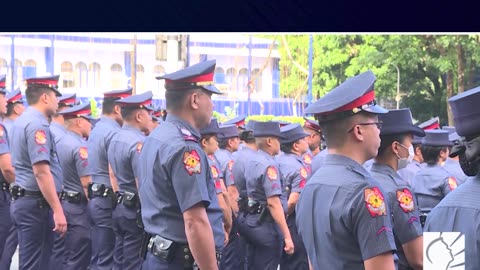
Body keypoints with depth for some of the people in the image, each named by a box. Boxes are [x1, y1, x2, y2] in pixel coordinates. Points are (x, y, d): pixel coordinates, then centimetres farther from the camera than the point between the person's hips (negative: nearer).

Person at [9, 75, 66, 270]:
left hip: (23, 200, 10)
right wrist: (58, 210, -25)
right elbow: (41, 172, -24)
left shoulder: (22, 121, 15)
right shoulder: (37, 125, -16)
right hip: (37, 204, -10)